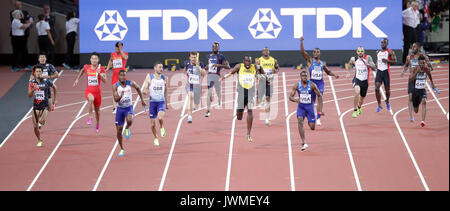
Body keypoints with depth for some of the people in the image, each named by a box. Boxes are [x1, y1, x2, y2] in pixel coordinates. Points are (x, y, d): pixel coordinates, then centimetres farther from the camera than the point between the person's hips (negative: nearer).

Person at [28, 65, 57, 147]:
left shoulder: (46, 81, -8)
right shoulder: (32, 82, -3)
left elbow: (54, 87, 12)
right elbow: (29, 95, -9)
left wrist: (54, 99, 15)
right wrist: (33, 89, -29)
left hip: (44, 105, -2)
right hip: (36, 106, 2)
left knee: (41, 120, -28)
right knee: (35, 126, 1)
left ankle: (42, 121, 9)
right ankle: (39, 140, 24)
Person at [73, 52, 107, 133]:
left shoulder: (101, 69, -9)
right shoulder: (86, 67, -3)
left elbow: (105, 80, -18)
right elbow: (82, 71, 22)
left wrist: (99, 73, -32)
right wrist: (77, 79, 20)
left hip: (97, 91, 1)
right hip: (89, 91, -1)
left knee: (97, 109, 16)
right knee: (91, 99, -37)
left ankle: (97, 124, 42)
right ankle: (90, 117, -30)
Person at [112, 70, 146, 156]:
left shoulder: (130, 83, -8)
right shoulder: (115, 86, -12)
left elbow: (138, 88, 12)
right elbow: (116, 99, -19)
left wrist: (142, 100, 15)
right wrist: (120, 96, -40)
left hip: (129, 107, -1)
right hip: (120, 108, 1)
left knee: (129, 120, -34)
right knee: (119, 130, 2)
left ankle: (127, 129, 4)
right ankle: (122, 149, 19)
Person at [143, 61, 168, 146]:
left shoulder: (164, 78, 3)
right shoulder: (150, 78, -3)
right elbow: (144, 90, -1)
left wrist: (166, 103, 16)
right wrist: (145, 92, -26)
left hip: (161, 102, 0)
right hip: (152, 102, 0)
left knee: (160, 118, -27)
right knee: (153, 124, 5)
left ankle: (162, 127, 5)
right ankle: (155, 138, 27)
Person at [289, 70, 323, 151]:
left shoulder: (312, 85, -11)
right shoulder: (297, 85, -7)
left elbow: (319, 96, -2)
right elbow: (290, 97, -6)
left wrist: (320, 109, -6)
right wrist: (295, 100, -30)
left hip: (310, 106, 0)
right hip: (301, 106, 0)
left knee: (312, 127, 1)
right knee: (300, 122, -24)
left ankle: (310, 122, 42)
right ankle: (304, 143, -24)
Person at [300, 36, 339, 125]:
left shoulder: (322, 63, 12)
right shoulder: (310, 60, 3)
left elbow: (328, 71, 25)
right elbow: (302, 51, -8)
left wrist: (334, 75, 8)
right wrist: (301, 42, -18)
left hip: (320, 83, 1)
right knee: (311, 101, 6)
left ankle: (318, 118, -16)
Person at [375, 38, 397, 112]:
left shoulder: (390, 52, -3)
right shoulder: (378, 52, 13)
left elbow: (395, 61, -9)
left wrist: (387, 61, -22)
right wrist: (376, 66, 8)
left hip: (386, 72, -3)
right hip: (379, 71, 3)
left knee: (387, 89, 7)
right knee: (377, 88, -12)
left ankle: (387, 102, 37)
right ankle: (379, 105, -4)